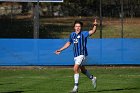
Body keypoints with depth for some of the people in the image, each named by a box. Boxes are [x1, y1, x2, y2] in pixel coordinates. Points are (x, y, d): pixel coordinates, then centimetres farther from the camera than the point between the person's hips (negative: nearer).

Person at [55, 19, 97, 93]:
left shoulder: (83, 34, -7)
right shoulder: (72, 35, 9)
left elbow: (92, 31, -21)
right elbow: (68, 43, 25)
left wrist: (94, 26, -40)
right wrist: (60, 50, 25)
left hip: (82, 54, -7)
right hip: (76, 55, 7)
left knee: (76, 68, -19)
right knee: (82, 70, 19)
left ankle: (76, 87, -14)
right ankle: (92, 78, 44)